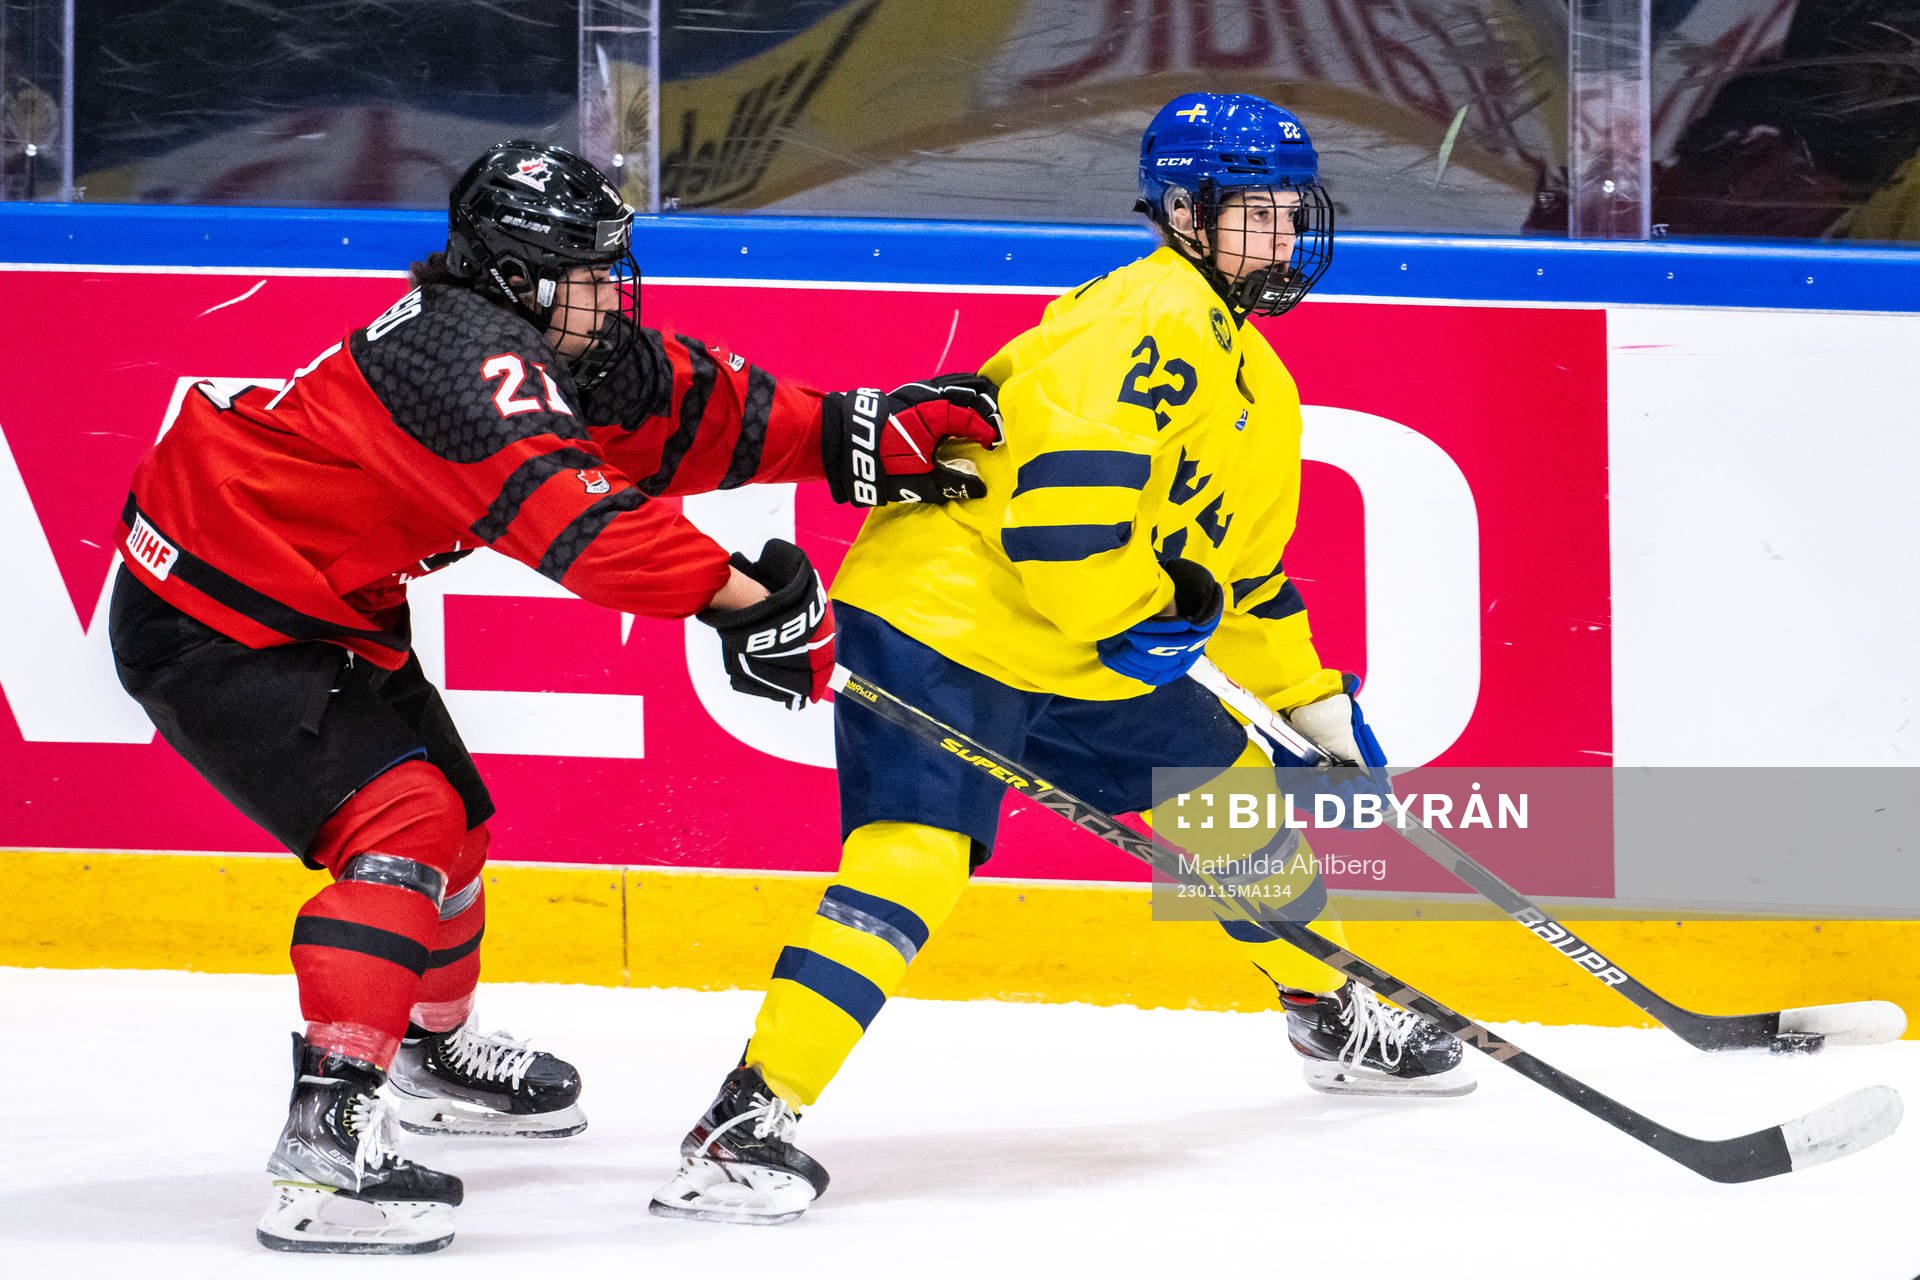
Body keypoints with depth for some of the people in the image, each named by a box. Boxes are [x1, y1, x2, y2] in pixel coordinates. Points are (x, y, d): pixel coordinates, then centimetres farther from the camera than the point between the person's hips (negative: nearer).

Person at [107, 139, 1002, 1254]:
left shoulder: (534, 339, 1)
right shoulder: (469, 355, -29)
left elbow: (693, 407, 3)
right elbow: (573, 514, -40)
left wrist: (857, 433, -8)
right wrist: (740, 596, -45)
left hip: (317, 608, 11)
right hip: (212, 627, -11)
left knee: (455, 815, 24)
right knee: (404, 821, -24)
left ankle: (437, 1047, 52)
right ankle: (327, 1141, -30)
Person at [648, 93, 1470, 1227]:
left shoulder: (1262, 393, 17)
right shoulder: (1155, 322, -16)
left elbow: (1246, 577, 27)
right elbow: (1062, 467, -28)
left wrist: (1326, 712, 26)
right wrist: (1124, 612, -20)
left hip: (1094, 658, 10)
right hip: (941, 620, -10)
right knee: (912, 863, -24)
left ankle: (1337, 1018, 39)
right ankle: (755, 1115, -27)